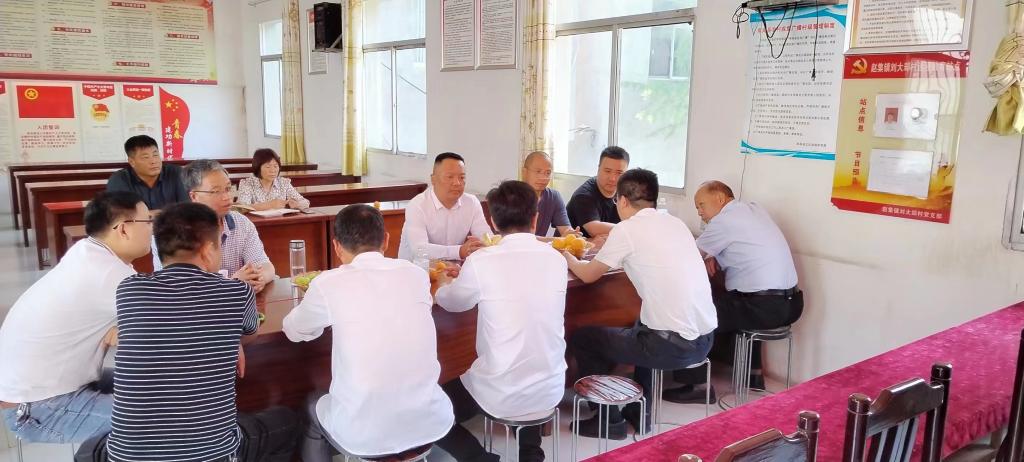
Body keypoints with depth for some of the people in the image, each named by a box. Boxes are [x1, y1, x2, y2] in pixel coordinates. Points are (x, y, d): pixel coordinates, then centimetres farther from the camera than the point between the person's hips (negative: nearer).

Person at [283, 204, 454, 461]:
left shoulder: (329, 283, -7)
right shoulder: (416, 274, 2)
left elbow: (293, 330, 12)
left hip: (364, 436, -2)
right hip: (431, 423, 3)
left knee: (313, 407, 30)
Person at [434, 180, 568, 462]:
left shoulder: (482, 261, -15)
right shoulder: (556, 259, -3)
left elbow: (452, 302, 4)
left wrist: (443, 284, 28)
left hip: (501, 395, -4)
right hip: (551, 389, 5)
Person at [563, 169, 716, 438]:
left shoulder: (627, 229, -8)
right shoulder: (676, 223, 10)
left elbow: (588, 275, 5)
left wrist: (569, 258, 25)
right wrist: (614, 253, 35)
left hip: (673, 347, -7)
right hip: (706, 340, 7)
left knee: (581, 338, 12)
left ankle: (610, 421, 20)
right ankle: (639, 412, 40)